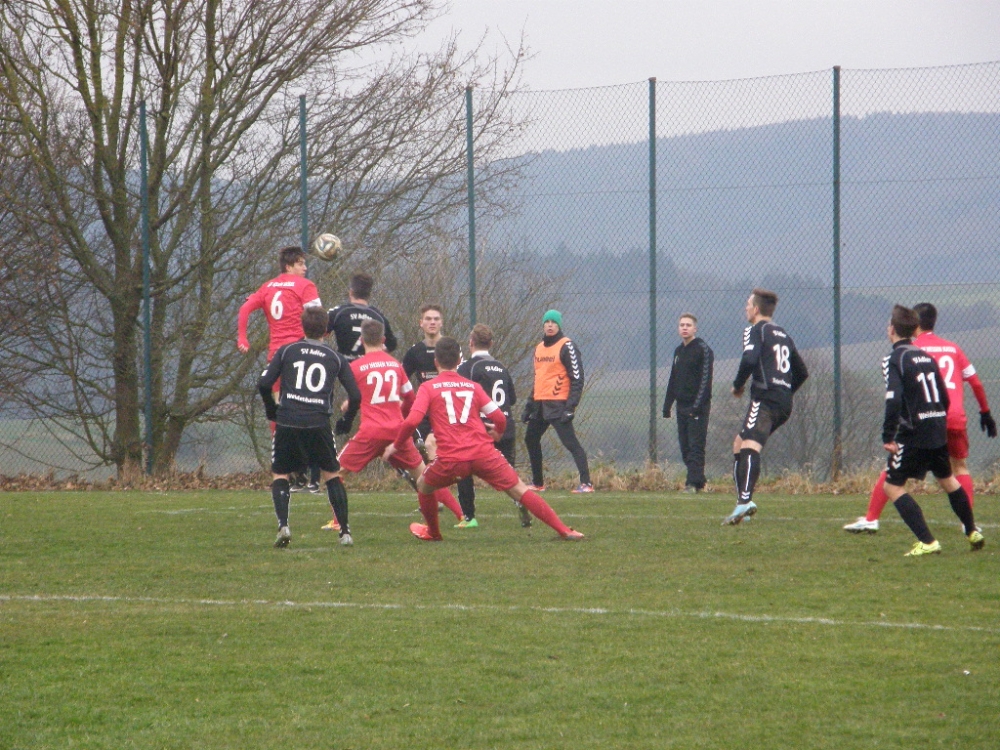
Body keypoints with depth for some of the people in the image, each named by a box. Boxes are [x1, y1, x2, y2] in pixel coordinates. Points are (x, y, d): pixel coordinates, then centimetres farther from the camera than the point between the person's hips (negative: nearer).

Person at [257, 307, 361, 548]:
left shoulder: (286, 351, 9)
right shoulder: (335, 359, 11)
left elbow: (264, 384, 1)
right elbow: (355, 395, 6)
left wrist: (271, 410, 18)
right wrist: (346, 421, 22)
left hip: (287, 422, 0)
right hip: (319, 424, 0)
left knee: (280, 475, 14)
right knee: (332, 475, 15)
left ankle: (283, 526, -6)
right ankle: (345, 531, 6)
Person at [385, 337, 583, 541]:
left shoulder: (428, 388, 8)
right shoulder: (473, 386, 15)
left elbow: (412, 421, -6)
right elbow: (500, 418, 11)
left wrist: (397, 445, 10)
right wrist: (497, 432, 35)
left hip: (451, 459, -2)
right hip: (483, 453, 2)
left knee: (423, 486, 28)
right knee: (520, 490, 6)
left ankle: (433, 533, 40)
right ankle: (564, 530, -1)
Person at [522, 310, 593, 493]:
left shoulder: (566, 346, -7)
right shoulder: (539, 348, 17)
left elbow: (577, 378, -12)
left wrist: (571, 406, -19)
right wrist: (529, 406, 21)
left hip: (558, 403, -9)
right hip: (540, 403, 9)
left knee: (570, 442, -15)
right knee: (531, 440, 14)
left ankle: (586, 483, -18)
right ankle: (537, 483, 24)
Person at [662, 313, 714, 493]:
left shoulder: (703, 350, -6)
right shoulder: (678, 351, 17)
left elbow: (705, 379, -13)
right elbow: (673, 380, 23)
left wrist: (697, 405, -20)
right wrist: (667, 405, 16)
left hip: (697, 408, -8)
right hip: (682, 407, 8)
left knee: (695, 446, -11)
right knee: (685, 448, 5)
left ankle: (693, 483, -15)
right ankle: (697, 482, 9)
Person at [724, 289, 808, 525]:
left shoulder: (756, 331, 0)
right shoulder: (783, 335, 24)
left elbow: (750, 360, -18)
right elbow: (802, 372, 27)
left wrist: (738, 385, -3)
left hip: (766, 398, -9)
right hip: (784, 403, 9)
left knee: (750, 446, -25)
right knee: (739, 445, 20)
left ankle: (745, 501, -44)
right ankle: (743, 502, 13)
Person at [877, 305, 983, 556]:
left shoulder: (894, 360, -10)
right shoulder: (926, 357, 11)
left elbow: (894, 400, -23)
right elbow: (945, 398, 15)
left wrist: (888, 436, -20)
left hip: (913, 434, -7)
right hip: (938, 431, 7)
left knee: (892, 486, 0)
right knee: (947, 479, 26)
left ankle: (927, 542, -9)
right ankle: (973, 533, 37)